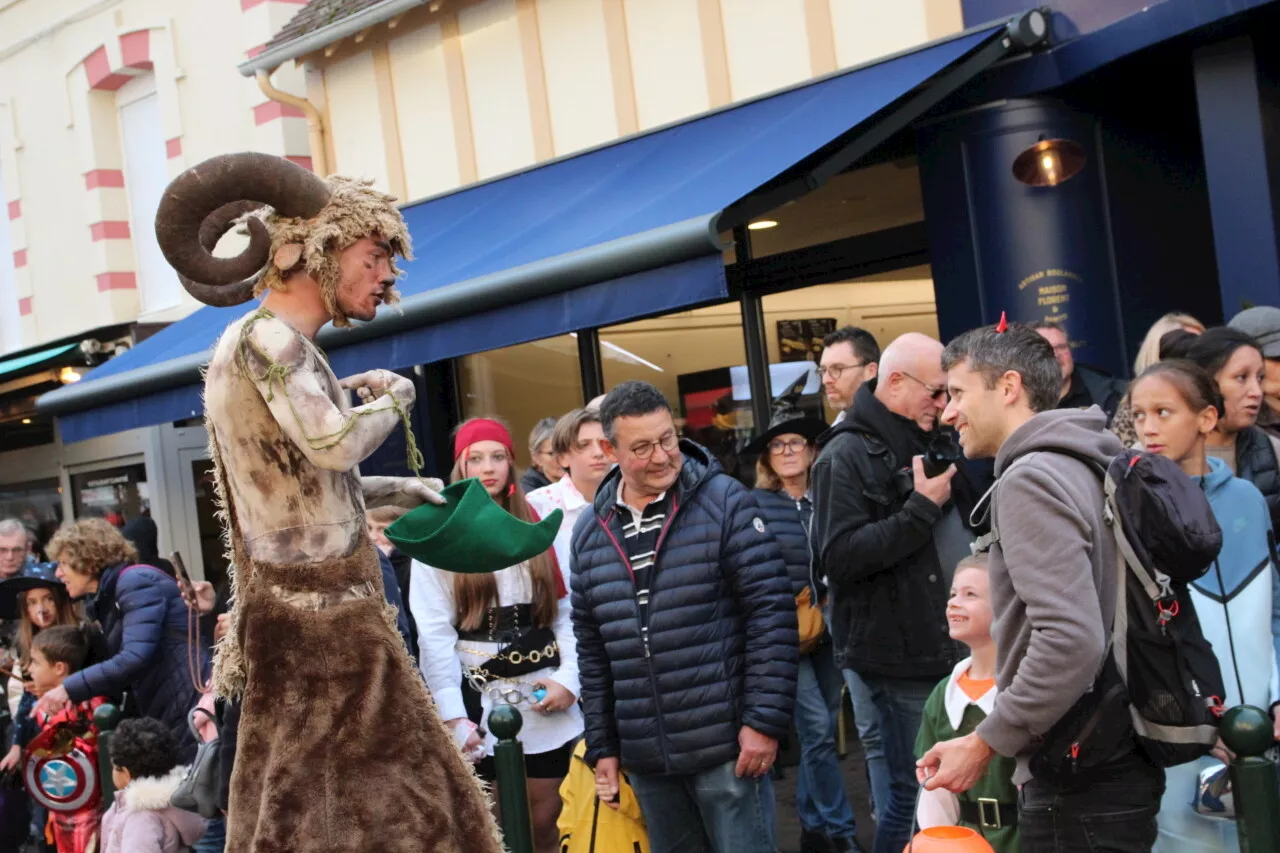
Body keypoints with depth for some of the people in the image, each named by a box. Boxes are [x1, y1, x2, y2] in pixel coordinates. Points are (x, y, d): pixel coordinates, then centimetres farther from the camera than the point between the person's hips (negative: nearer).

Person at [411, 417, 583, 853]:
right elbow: (434, 631, -7)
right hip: (482, 696, -3)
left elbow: (565, 611, 8)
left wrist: (568, 679, -5)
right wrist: (452, 713, -12)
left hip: (545, 692, 3)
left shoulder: (535, 527, 11)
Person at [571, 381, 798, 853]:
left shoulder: (725, 502, -6)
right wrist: (602, 745, 12)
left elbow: (772, 613, -10)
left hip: (725, 743, -5)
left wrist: (765, 719, -14)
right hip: (644, 755, 5)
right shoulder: (590, 530, 7)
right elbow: (592, 647, 13)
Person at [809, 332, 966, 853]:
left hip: (954, 645, 7)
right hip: (904, 657, -7)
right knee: (917, 790, -2)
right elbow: (839, 557, -20)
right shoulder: (846, 456, -10)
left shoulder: (927, 443, 14)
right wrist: (921, 508, -19)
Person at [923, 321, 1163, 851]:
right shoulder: (1082, 467, 13)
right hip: (1118, 766, 9)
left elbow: (1070, 641, -27)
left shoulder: (1030, 478, -16)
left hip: (1079, 790, -9)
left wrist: (985, 743, -17)